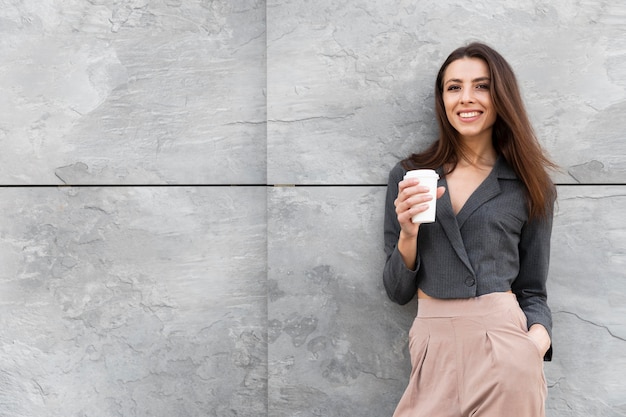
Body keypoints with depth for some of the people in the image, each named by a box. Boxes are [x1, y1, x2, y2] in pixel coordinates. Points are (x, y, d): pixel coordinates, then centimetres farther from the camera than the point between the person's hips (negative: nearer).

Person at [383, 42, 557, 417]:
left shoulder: (531, 186, 4)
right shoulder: (408, 175, 5)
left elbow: (533, 291, 8)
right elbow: (398, 291, 7)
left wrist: (535, 343, -12)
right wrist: (408, 233, -11)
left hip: (504, 337, -1)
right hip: (433, 340, 1)